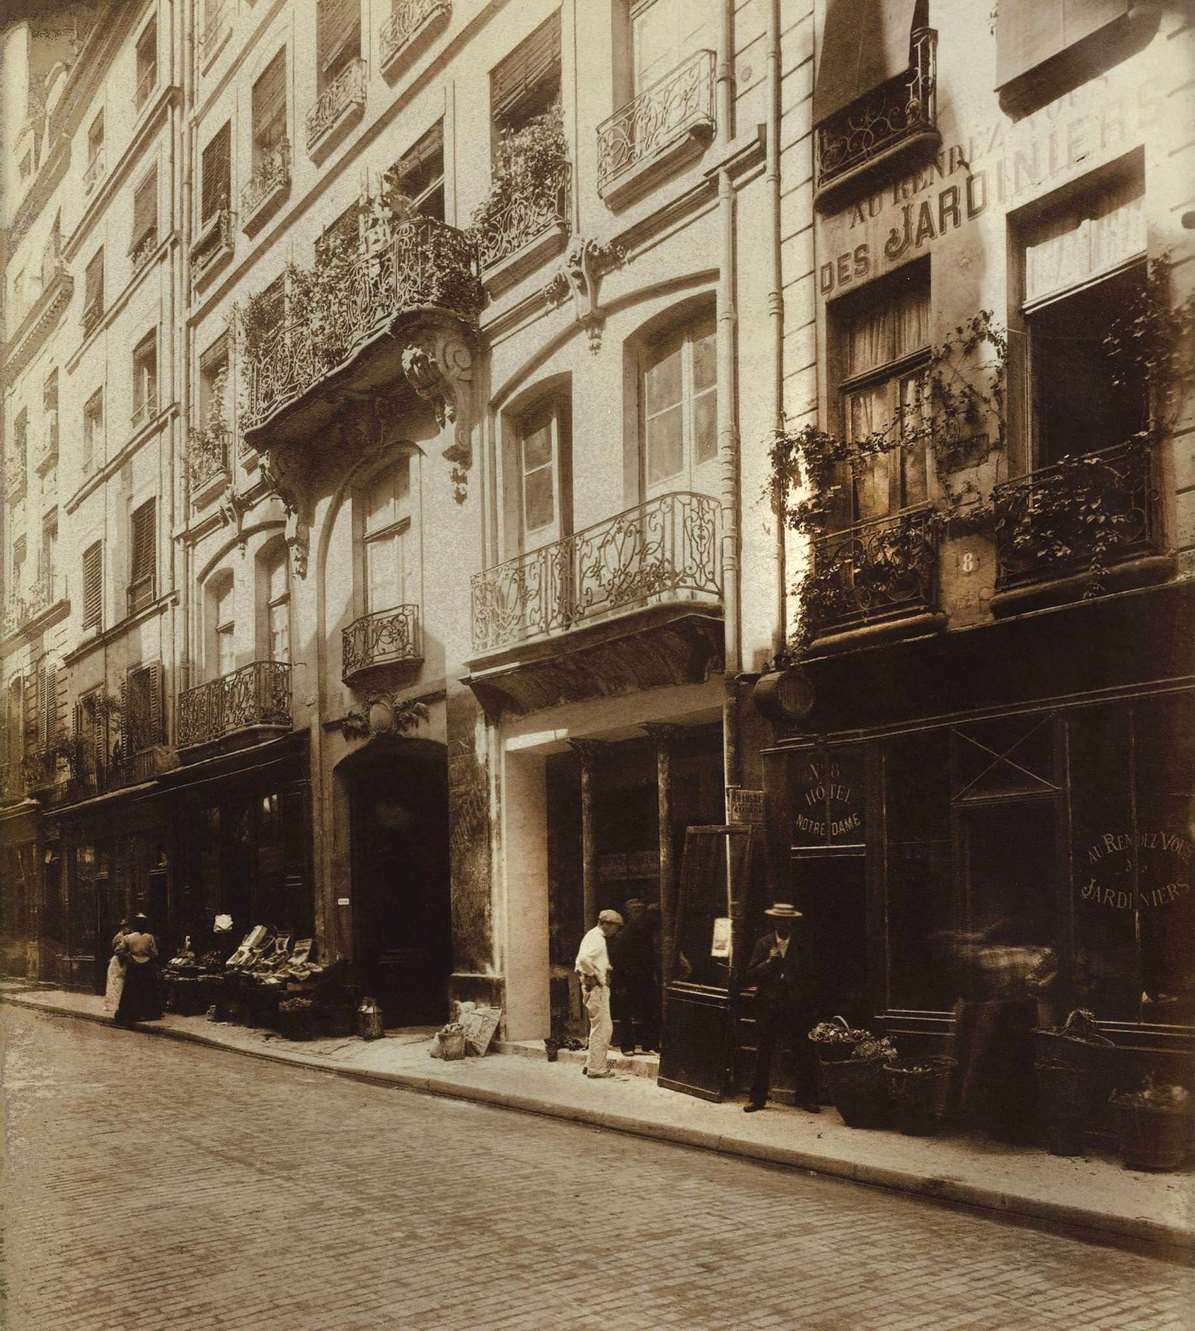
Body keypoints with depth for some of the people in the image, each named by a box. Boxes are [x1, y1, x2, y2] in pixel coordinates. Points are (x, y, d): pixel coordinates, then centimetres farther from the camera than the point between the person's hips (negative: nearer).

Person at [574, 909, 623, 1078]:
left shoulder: (595, 936, 18)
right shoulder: (596, 938, -14)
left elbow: (581, 961, 23)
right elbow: (584, 958, -31)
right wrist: (595, 976, -20)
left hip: (598, 988, 10)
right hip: (596, 988, -10)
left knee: (599, 1028, 16)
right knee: (602, 1028, -6)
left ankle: (591, 1065, 20)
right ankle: (596, 1068, -1)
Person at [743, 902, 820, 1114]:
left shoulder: (802, 946, 5)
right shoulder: (763, 944, 4)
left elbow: (810, 979, 10)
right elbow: (751, 976, -2)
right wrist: (768, 961, -15)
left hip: (796, 1008, 0)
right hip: (768, 1008, 0)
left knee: (805, 1055, -3)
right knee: (762, 1055, 5)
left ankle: (807, 1098, 8)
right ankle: (757, 1098, 15)